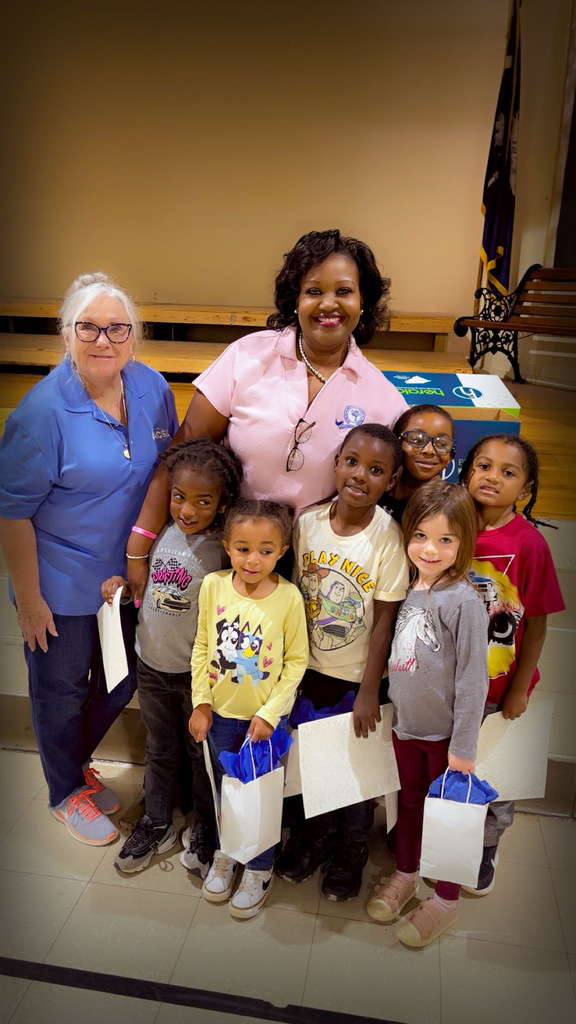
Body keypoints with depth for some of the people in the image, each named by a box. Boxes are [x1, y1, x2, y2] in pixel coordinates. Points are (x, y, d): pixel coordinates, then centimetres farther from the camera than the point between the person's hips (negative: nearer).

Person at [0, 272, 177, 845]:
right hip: (61, 587, -5)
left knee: (120, 684, 21)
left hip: (130, 576, 6)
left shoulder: (152, 389, -5)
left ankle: (77, 762, 51)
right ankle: (66, 793, 42)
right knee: (61, 691, 15)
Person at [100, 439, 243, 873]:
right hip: (152, 662, 4)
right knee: (160, 748, 22)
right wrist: (122, 583, -10)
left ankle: (204, 828, 39)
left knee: (202, 751, 16)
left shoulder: (225, 548, -19)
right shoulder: (161, 533, -7)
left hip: (199, 669, -4)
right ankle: (158, 825, 42)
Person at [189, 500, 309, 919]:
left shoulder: (289, 597, -19)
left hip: (267, 715, -3)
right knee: (225, 785, 22)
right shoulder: (213, 586, -12)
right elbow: (202, 645, -1)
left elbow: (297, 660, -11)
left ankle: (260, 869, 37)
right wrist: (201, 702, -2)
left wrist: (269, 713, -14)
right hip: (221, 711, 3)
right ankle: (225, 853, 48)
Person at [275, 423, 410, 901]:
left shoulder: (388, 537, -19)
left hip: (360, 675, -3)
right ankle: (316, 831, 45)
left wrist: (369, 690, -11)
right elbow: (299, 595, 0)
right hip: (313, 668, 3)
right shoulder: (308, 522, -9)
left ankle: (351, 852, 39)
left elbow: (385, 619, -14)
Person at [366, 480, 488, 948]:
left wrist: (464, 747, -15)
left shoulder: (464, 601, -21)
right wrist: (393, 708, 10)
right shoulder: (409, 589, -1)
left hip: (446, 732, -5)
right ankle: (405, 875, 43)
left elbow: (472, 679, -18)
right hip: (406, 723, 6)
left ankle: (446, 900, 32)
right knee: (410, 800, 22)